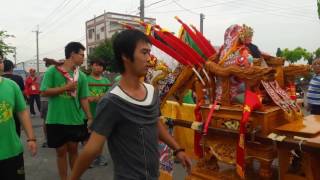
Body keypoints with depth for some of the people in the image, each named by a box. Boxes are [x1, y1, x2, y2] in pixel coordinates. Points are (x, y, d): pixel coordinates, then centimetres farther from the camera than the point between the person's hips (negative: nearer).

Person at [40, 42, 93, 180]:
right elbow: (44, 92, -11)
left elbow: (83, 99, 3)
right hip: (56, 120, -2)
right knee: (61, 151, 10)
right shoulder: (52, 70, -6)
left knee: (73, 149, 14)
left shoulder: (81, 76, 2)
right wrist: (66, 87, -16)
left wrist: (90, 117, -1)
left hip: (76, 120, 3)